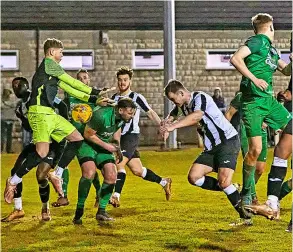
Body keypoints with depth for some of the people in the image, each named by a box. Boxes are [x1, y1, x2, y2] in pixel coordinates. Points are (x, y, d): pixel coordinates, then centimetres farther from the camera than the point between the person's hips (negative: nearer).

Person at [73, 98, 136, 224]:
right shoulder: (101, 115, -32)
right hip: (87, 143, -7)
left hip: (105, 145, 7)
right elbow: (87, 134, -22)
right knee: (89, 172, -28)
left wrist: (118, 148, 12)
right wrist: (106, 146, -20)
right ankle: (79, 211, -20)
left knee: (111, 177, -7)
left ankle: (101, 211, 6)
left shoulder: (122, 117, -8)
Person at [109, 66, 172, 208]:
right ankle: (164, 182, 28)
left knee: (119, 164, -24)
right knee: (137, 170, 10)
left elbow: (150, 113, -4)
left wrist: (162, 126, -14)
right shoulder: (114, 98, 12)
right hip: (118, 137, 6)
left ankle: (116, 196, -28)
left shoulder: (137, 98, -5)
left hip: (131, 136, -6)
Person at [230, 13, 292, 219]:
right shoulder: (258, 41, -5)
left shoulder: (271, 49, 20)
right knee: (255, 148, -11)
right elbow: (236, 59, -18)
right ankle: (247, 192, 6)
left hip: (269, 100, 9)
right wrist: (254, 79, -20)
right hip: (253, 102, -9)